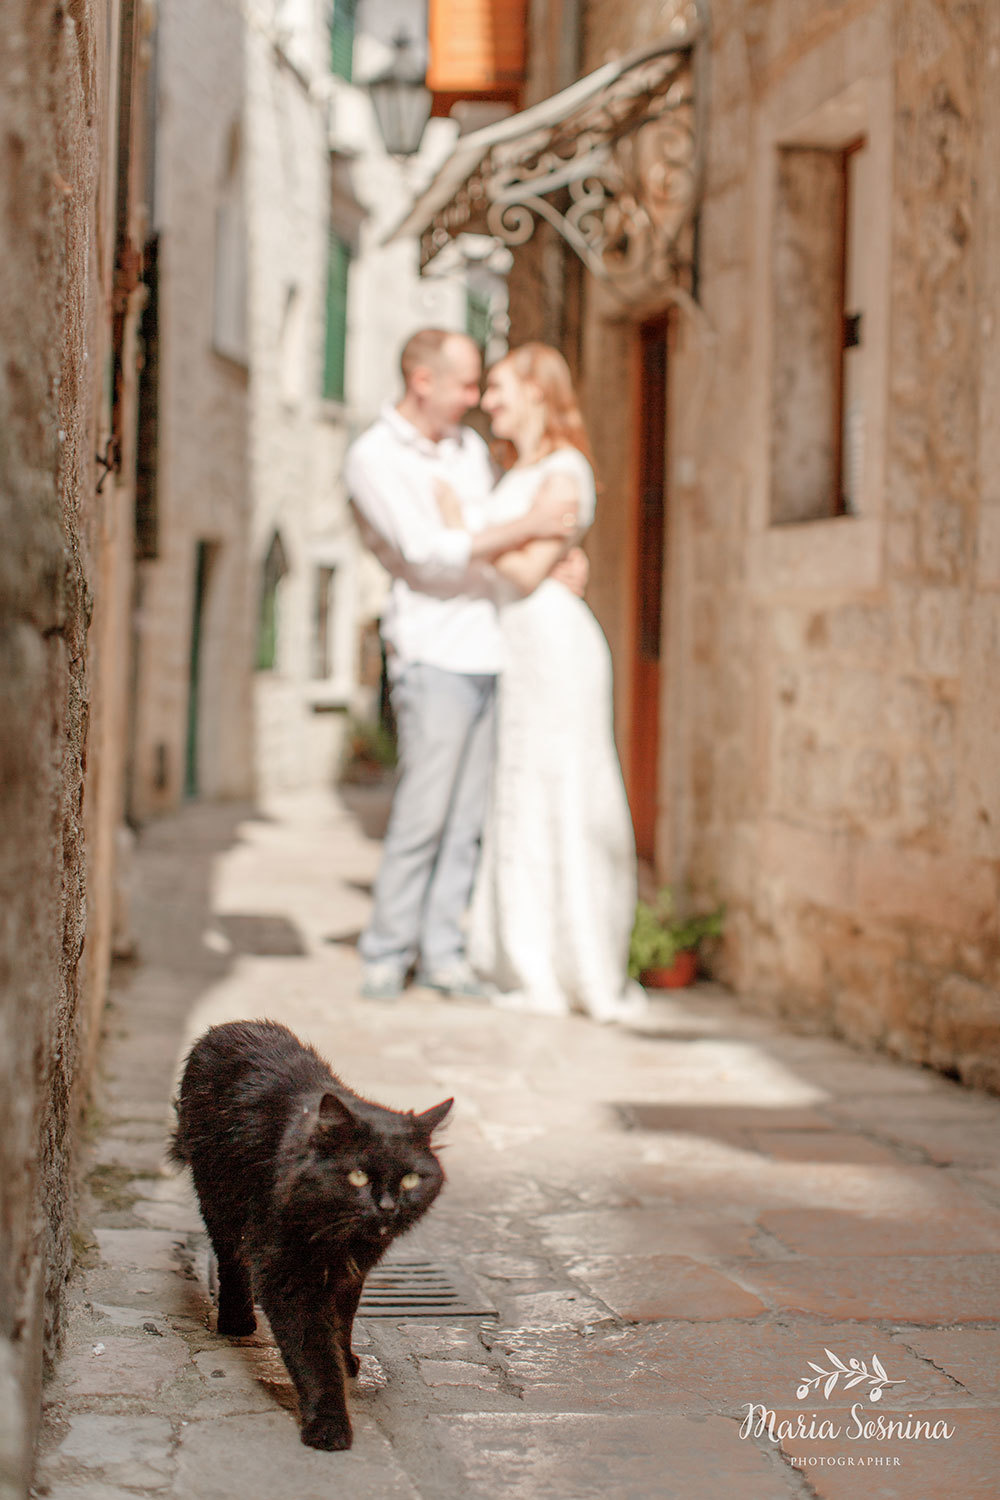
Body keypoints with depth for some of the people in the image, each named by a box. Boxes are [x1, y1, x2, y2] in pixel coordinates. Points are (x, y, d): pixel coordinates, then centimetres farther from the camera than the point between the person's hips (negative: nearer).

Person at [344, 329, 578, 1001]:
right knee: (422, 814, -7)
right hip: (433, 653, -6)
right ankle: (386, 955, 5)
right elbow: (427, 551, -17)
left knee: (467, 817, 5)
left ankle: (442, 952, 11)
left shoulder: (471, 447, 16)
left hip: (489, 651, 6)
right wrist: (529, 525, -15)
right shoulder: (374, 457, -6)